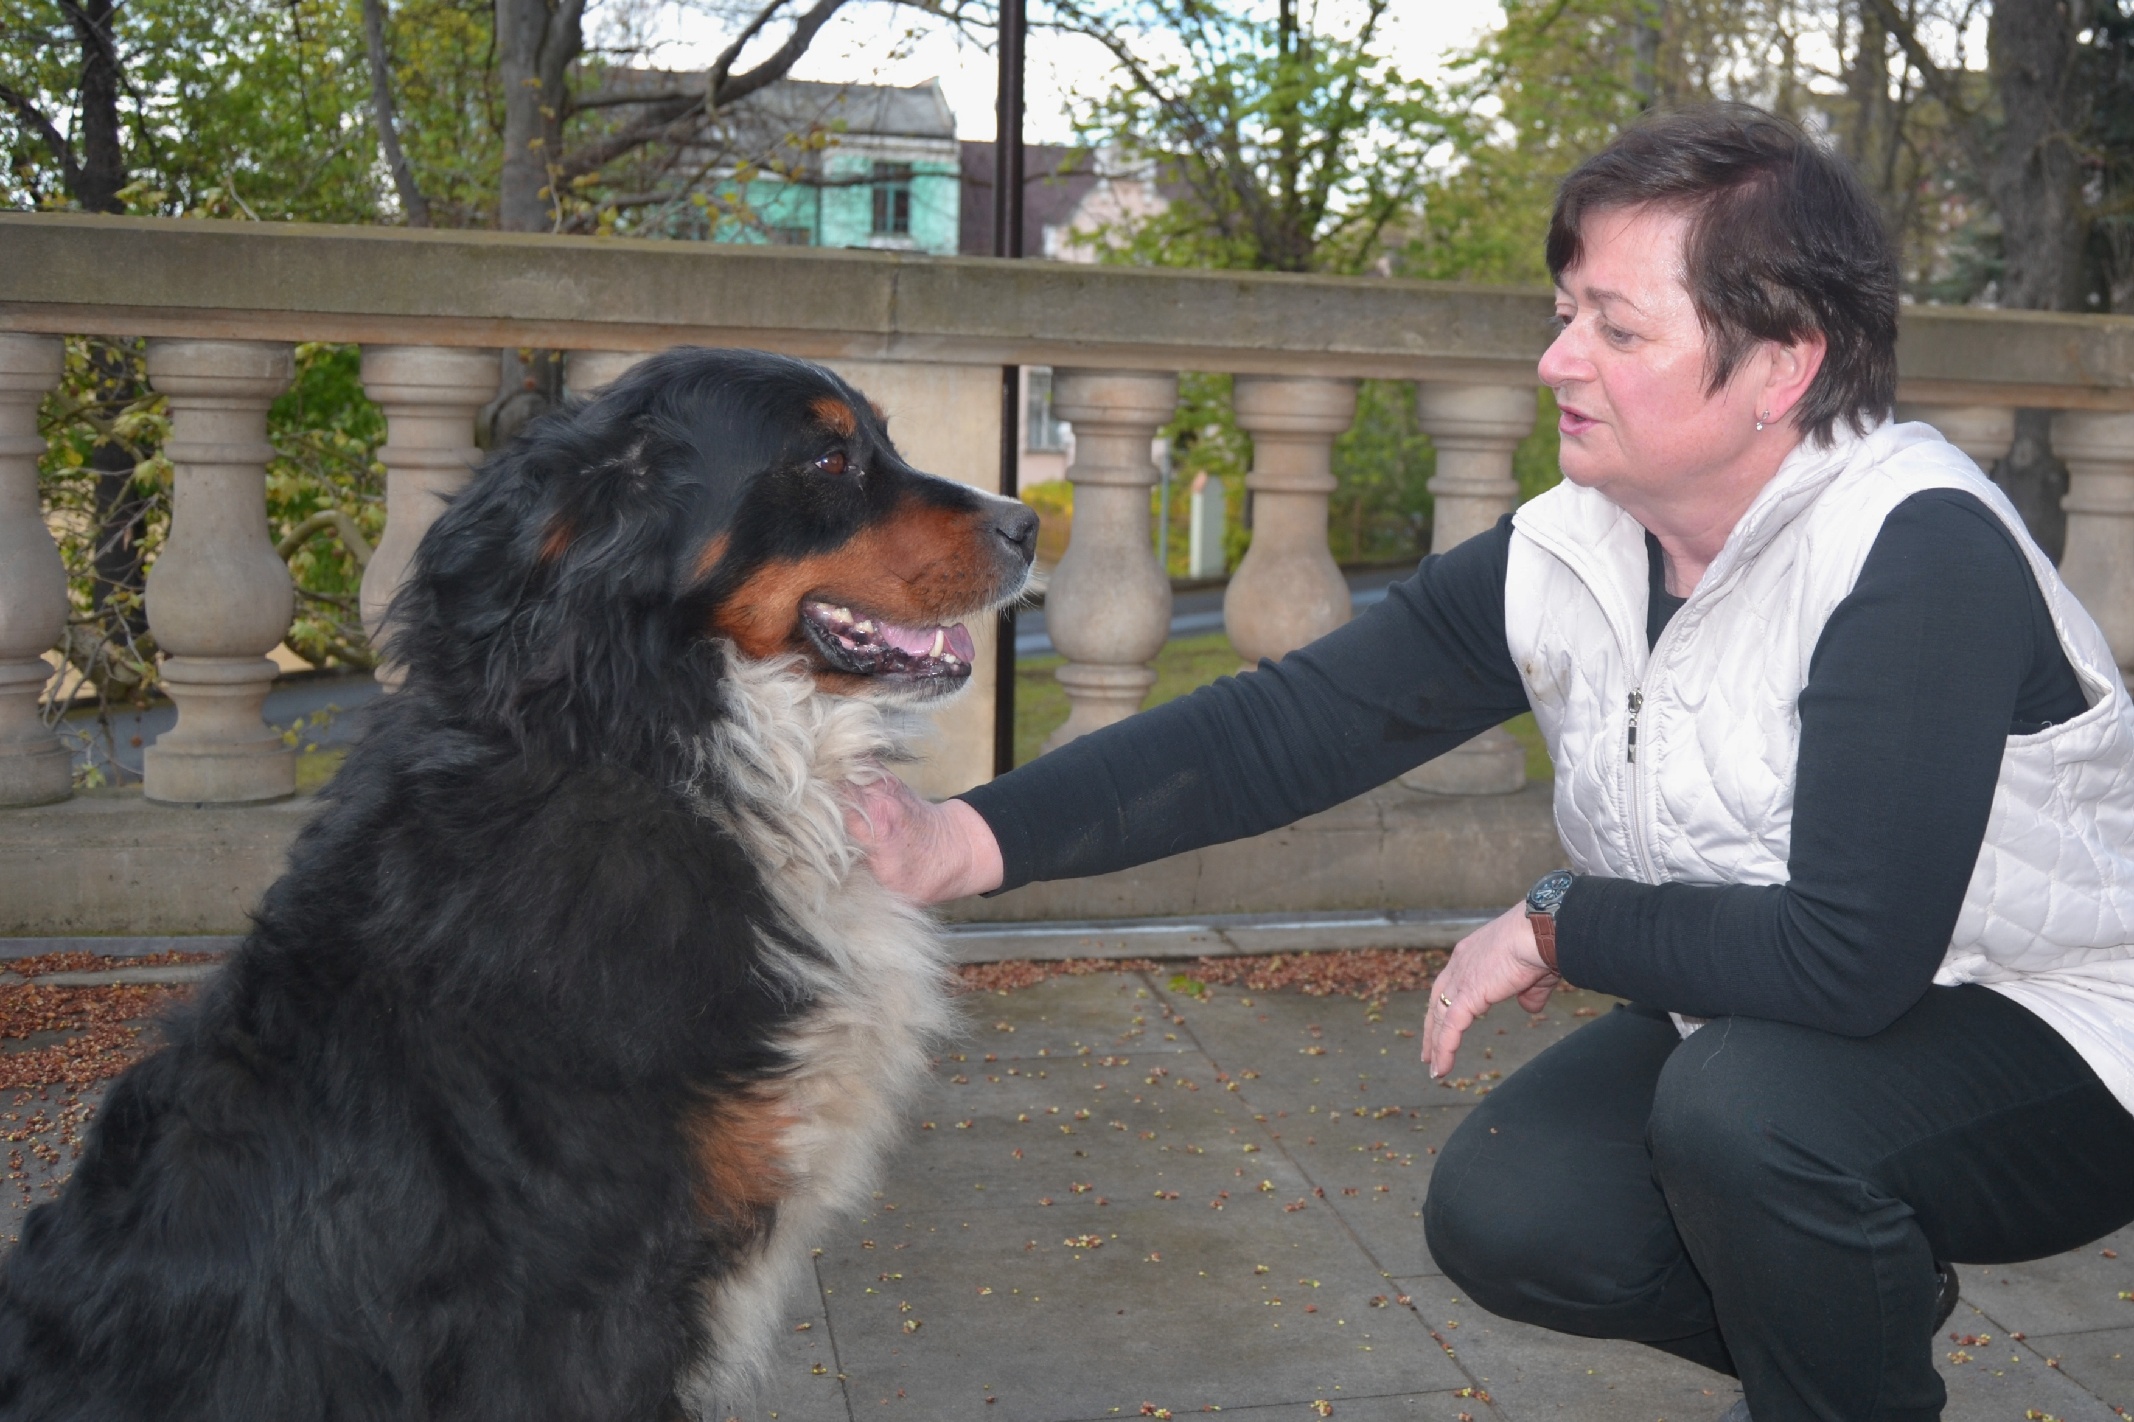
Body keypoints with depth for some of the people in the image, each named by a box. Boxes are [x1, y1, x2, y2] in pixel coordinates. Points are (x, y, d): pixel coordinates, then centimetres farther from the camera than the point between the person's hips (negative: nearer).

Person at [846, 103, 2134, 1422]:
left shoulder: (1922, 552, -29)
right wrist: (968, 838, -25)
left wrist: (1559, 927, -20)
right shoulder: (1560, 562, -10)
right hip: (1749, 1030, 6)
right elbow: (1284, 724, -15)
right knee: (1502, 1216, -8)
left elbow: (1852, 953, -34)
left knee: (1749, 1102, -33)